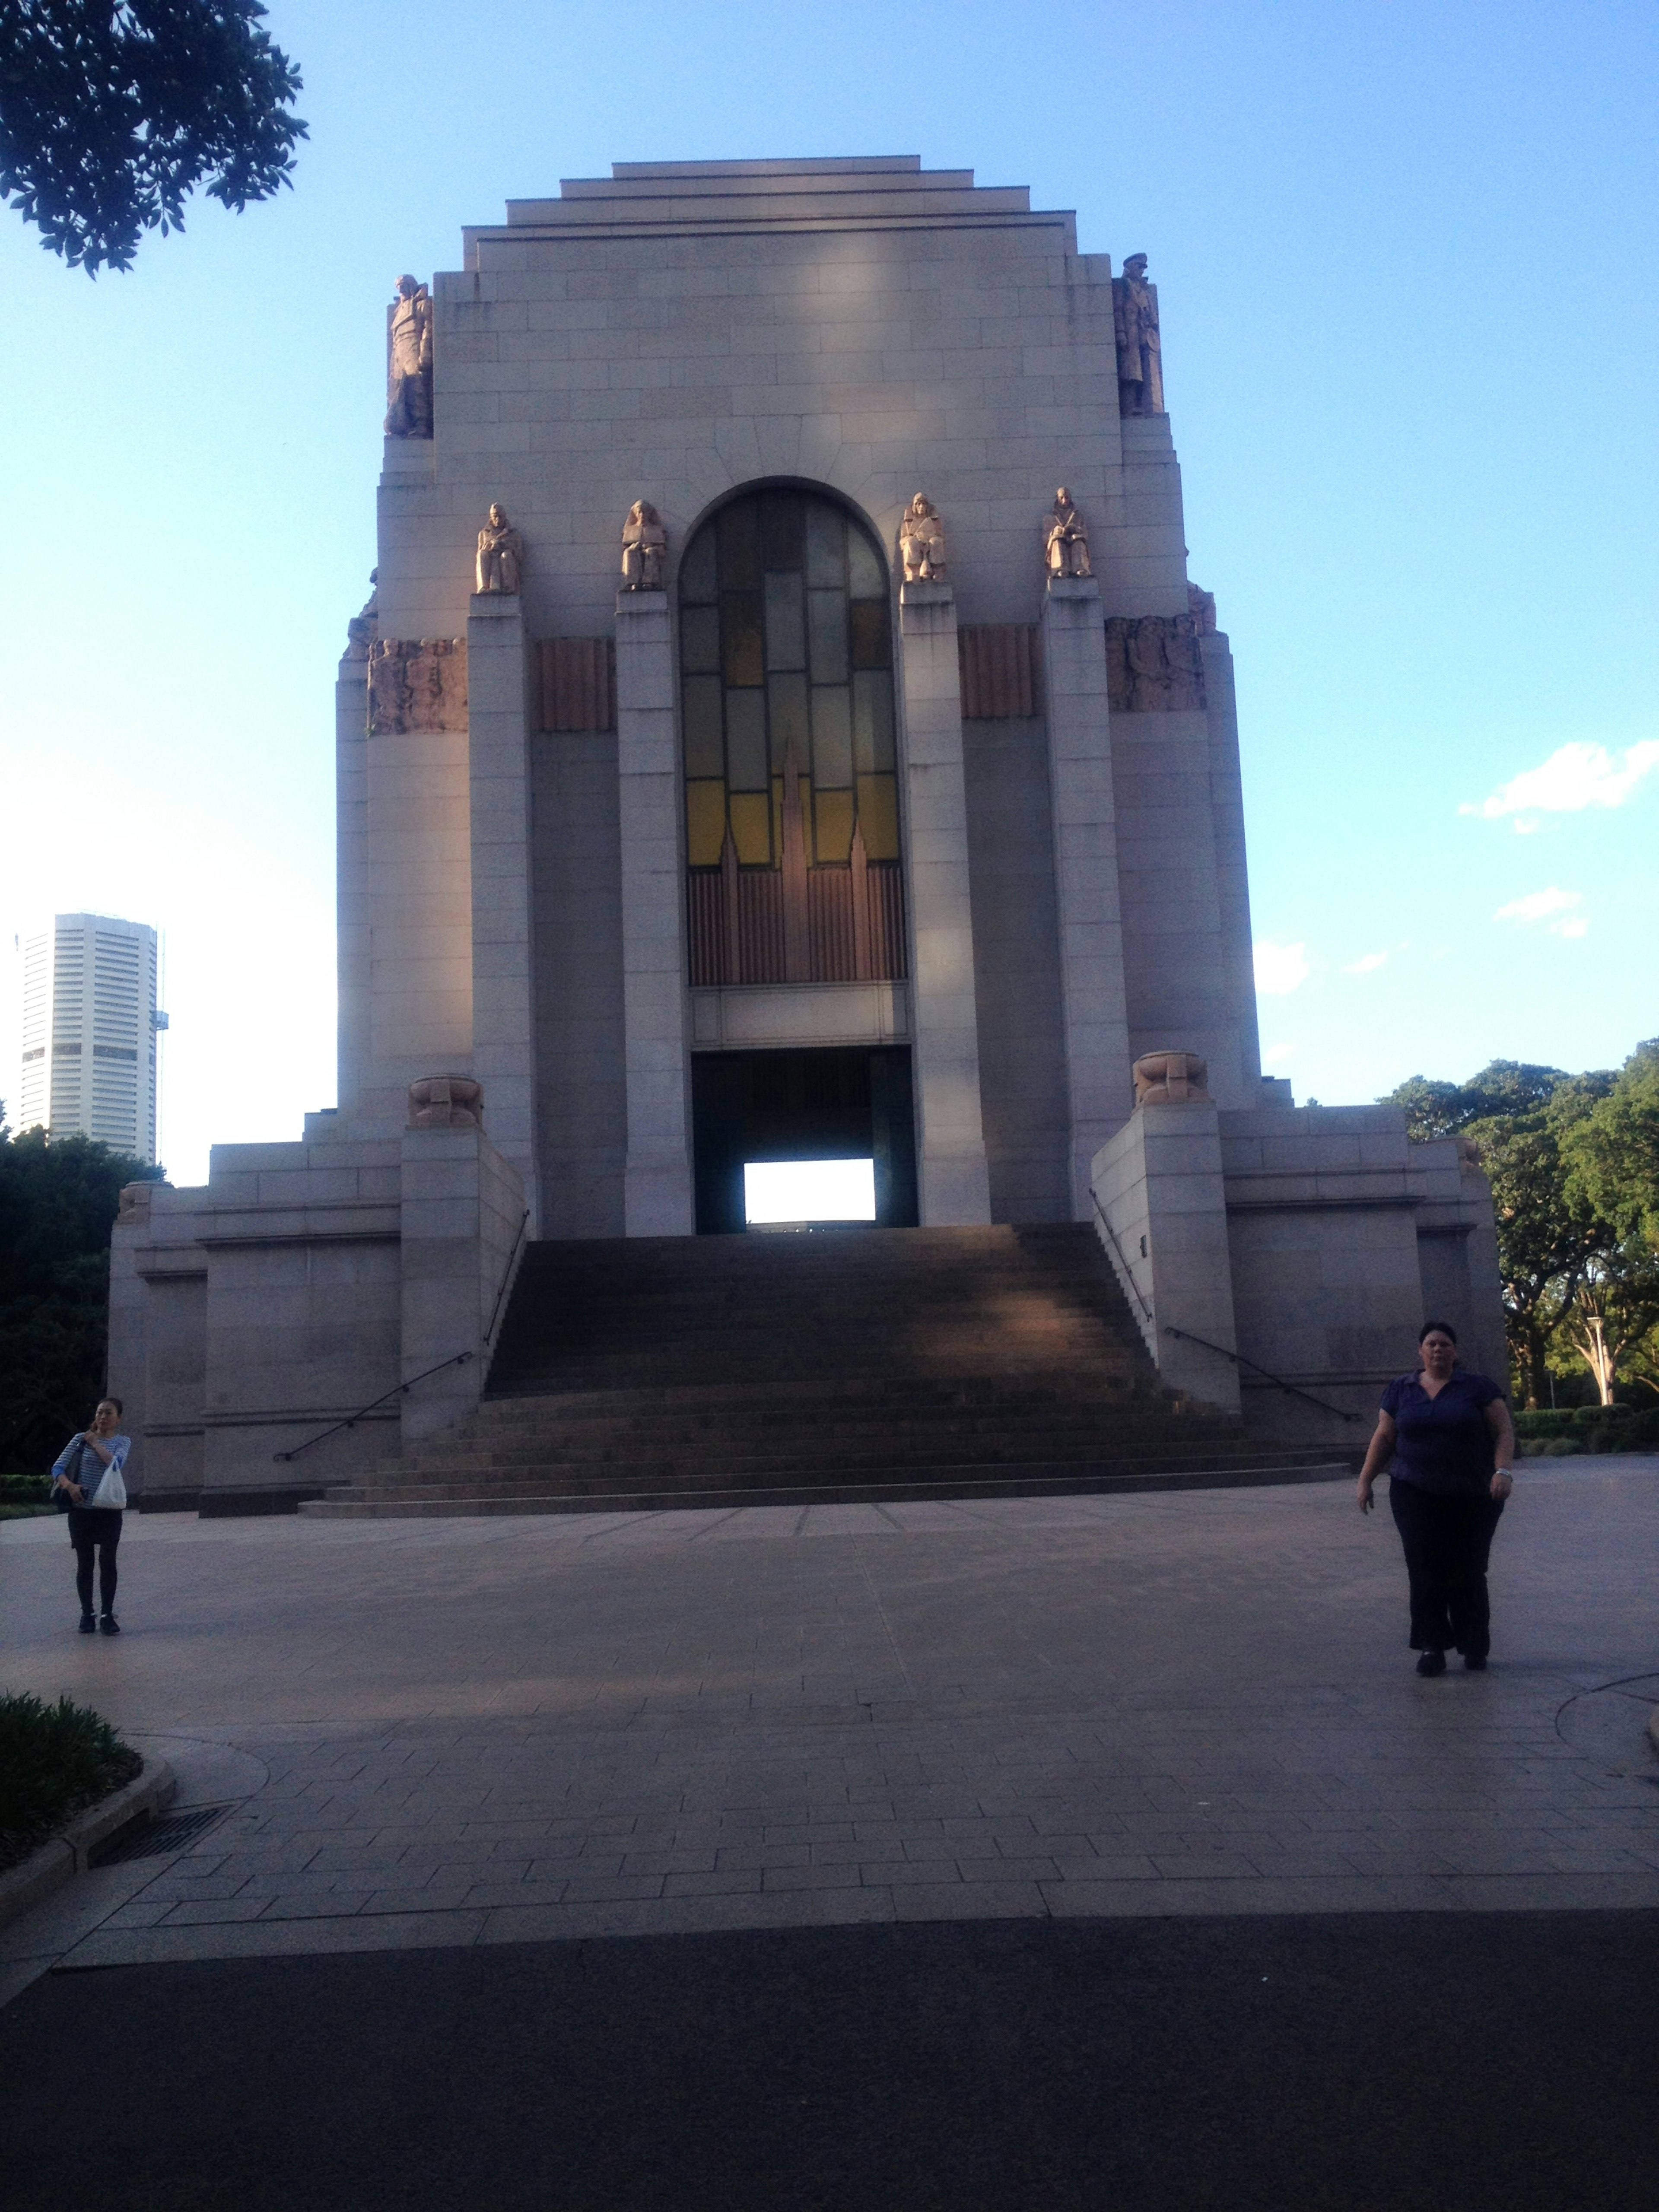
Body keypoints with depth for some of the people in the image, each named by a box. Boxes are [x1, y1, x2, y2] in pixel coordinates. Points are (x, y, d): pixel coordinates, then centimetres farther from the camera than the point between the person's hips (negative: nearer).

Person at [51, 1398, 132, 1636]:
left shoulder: (123, 1442, 3)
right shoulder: (81, 1439, 4)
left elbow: (116, 1463, -16)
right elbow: (58, 1468, -1)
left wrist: (95, 1443, -8)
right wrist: (69, 1485, -20)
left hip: (109, 1511, -1)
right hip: (81, 1509, 1)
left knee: (108, 1562, -1)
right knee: (84, 1564, 5)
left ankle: (107, 1615, 7)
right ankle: (87, 1614, 15)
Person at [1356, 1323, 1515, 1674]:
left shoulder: (1478, 1387, 3)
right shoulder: (1400, 1391, 10)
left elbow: (1504, 1431, -1)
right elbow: (1384, 1438, 12)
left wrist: (1503, 1470, -15)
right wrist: (1365, 1480, 7)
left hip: (1473, 1499, -1)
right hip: (1415, 1497, 1)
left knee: (1468, 1572, 1)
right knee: (1425, 1570, -6)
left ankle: (1475, 1647, 17)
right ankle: (1432, 1647, -2)